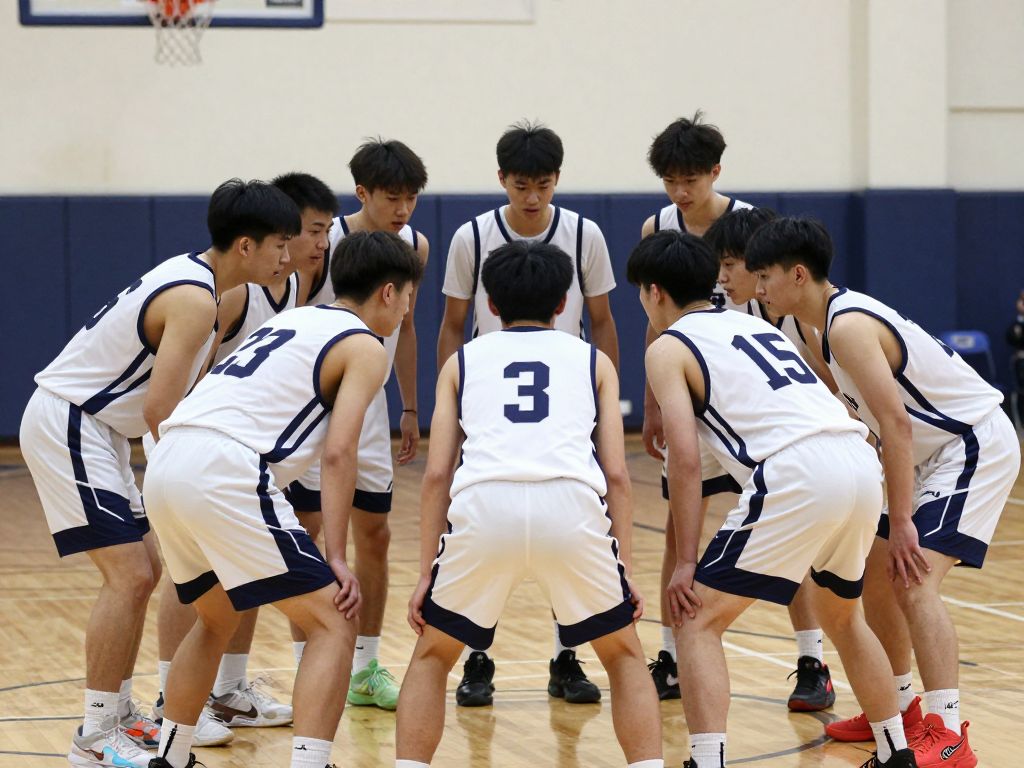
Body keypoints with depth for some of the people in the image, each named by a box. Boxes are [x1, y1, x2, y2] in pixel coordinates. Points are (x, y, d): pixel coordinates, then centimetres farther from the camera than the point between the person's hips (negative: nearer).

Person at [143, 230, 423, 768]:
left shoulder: (291, 319, 28)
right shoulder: (365, 348, 6)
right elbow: (338, 453, -6)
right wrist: (336, 559, -6)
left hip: (166, 463, 8)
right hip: (224, 473, -8)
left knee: (218, 619, 29)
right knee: (333, 623, -2)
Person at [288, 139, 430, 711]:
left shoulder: (415, 247, -2)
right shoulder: (324, 245, -19)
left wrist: (411, 409, 13)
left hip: (368, 405, 6)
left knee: (376, 535, 8)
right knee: (311, 534, -6)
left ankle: (367, 669, 17)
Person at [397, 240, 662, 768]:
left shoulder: (463, 361, 28)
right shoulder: (592, 360, 27)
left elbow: (436, 475, 17)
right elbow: (616, 474, 16)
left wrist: (427, 575, 18)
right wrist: (624, 571, 18)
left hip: (483, 505, 0)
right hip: (571, 506, 0)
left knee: (432, 656, 23)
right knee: (624, 655, 22)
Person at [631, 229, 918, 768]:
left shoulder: (668, 347, 9)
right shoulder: (755, 325, 30)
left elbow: (685, 459, -2)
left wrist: (686, 562, 0)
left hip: (799, 474, -7)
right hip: (862, 461, 7)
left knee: (698, 620, 2)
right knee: (842, 617, 30)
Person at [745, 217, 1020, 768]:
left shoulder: (848, 327, -22)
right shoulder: (835, 320, 9)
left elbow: (896, 423, -27)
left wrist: (901, 521, -26)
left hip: (976, 444, -11)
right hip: (941, 450, 11)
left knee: (915, 581, -21)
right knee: (876, 573, 15)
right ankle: (900, 708, 27)